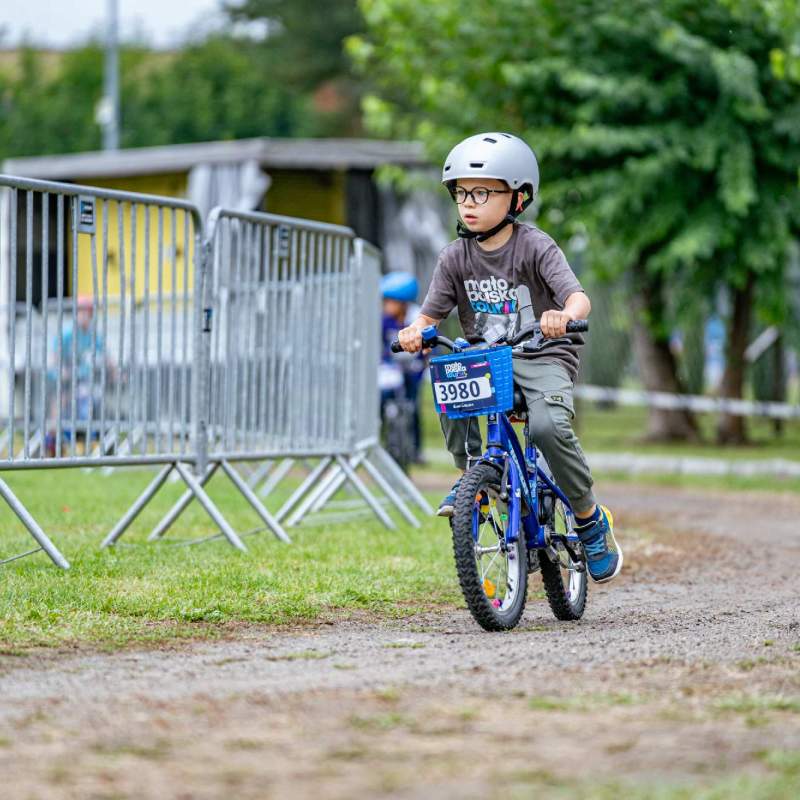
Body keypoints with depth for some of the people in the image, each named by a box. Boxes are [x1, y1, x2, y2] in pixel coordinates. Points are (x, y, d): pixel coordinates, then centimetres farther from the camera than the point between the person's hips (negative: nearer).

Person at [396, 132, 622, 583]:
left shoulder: (536, 247, -9)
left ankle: (591, 521, -7)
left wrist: (564, 315, -46)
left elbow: (579, 297, -22)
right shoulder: (456, 258, 3)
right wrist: (416, 332, -22)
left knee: (549, 426, -31)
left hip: (544, 357, -4)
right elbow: (432, 313, 3)